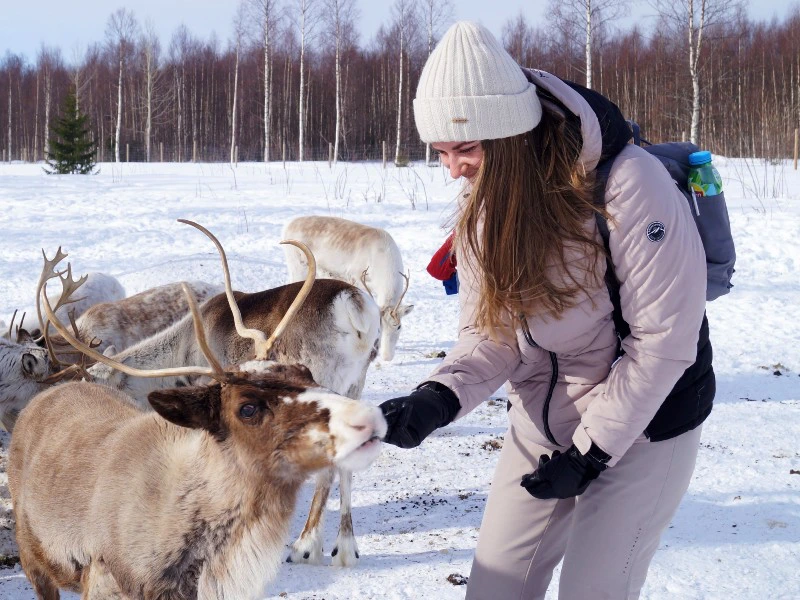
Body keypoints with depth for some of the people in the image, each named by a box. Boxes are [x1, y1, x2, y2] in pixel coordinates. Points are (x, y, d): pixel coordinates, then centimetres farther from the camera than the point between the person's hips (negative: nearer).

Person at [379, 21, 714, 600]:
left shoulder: (627, 185, -26)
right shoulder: (482, 203, -6)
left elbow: (663, 339, -22)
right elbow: (489, 333, -3)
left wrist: (590, 451, -17)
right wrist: (437, 399, -23)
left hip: (641, 423, -6)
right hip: (541, 419, 6)